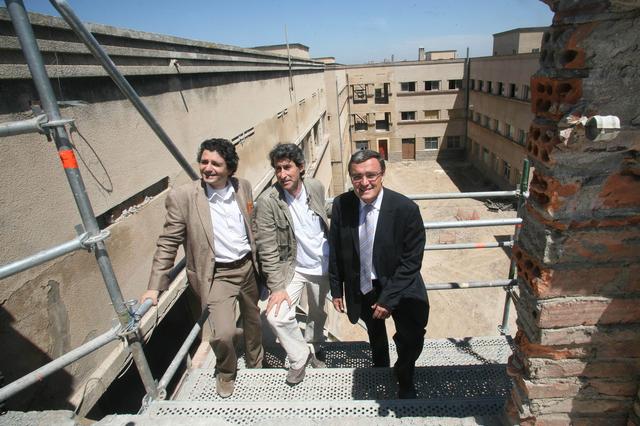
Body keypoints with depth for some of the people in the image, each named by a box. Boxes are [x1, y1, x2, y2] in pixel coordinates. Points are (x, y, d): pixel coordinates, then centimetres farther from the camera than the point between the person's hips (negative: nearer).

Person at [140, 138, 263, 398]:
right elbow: (168, 243, -10)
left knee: (254, 321, 21)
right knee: (223, 333, -15)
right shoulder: (182, 197, -16)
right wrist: (155, 286, -10)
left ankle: (256, 364, 53)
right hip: (217, 275, -4)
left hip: (248, 267, 5)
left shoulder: (243, 187, -4)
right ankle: (226, 372, 22)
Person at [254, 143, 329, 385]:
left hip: (322, 265, 3)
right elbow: (267, 250, -18)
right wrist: (277, 287, -19)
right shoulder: (267, 202, -22)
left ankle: (312, 348, 48)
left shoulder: (316, 187, -10)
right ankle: (300, 357, 13)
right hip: (291, 268, -3)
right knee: (277, 316, -15)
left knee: (318, 312, 19)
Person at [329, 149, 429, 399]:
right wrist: (336, 290, 2)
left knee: (411, 338, -14)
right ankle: (380, 370, 56)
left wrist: (388, 298, -19)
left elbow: (411, 261, -18)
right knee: (375, 334, 24)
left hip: (398, 285, -3)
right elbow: (336, 251, -3)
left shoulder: (406, 209, -22)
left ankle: (404, 378, 22)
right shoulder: (341, 205, -14)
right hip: (361, 288, 3)